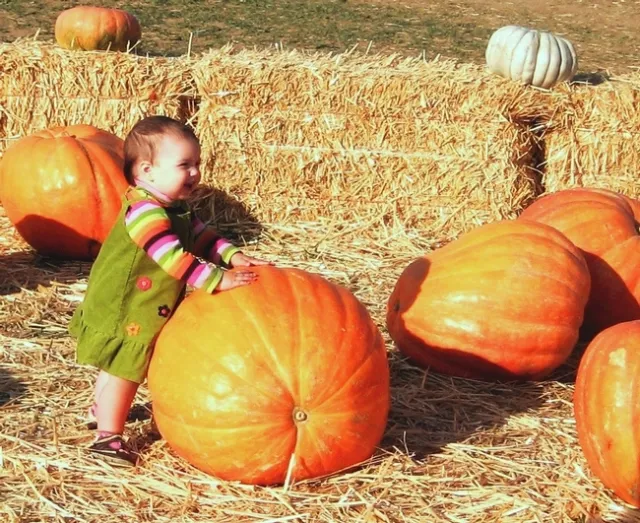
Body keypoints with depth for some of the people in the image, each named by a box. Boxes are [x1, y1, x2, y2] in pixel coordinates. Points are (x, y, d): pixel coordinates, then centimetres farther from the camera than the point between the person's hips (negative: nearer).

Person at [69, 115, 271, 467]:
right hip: (124, 311, -10)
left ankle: (103, 408, 50)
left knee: (119, 365, 28)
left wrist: (232, 256, -10)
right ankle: (107, 437, 8)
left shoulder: (175, 208, 3)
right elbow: (174, 258, -37)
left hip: (140, 309, 10)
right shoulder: (144, 211, -31)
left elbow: (200, 235, 7)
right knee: (125, 368, -3)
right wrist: (217, 279, -38)